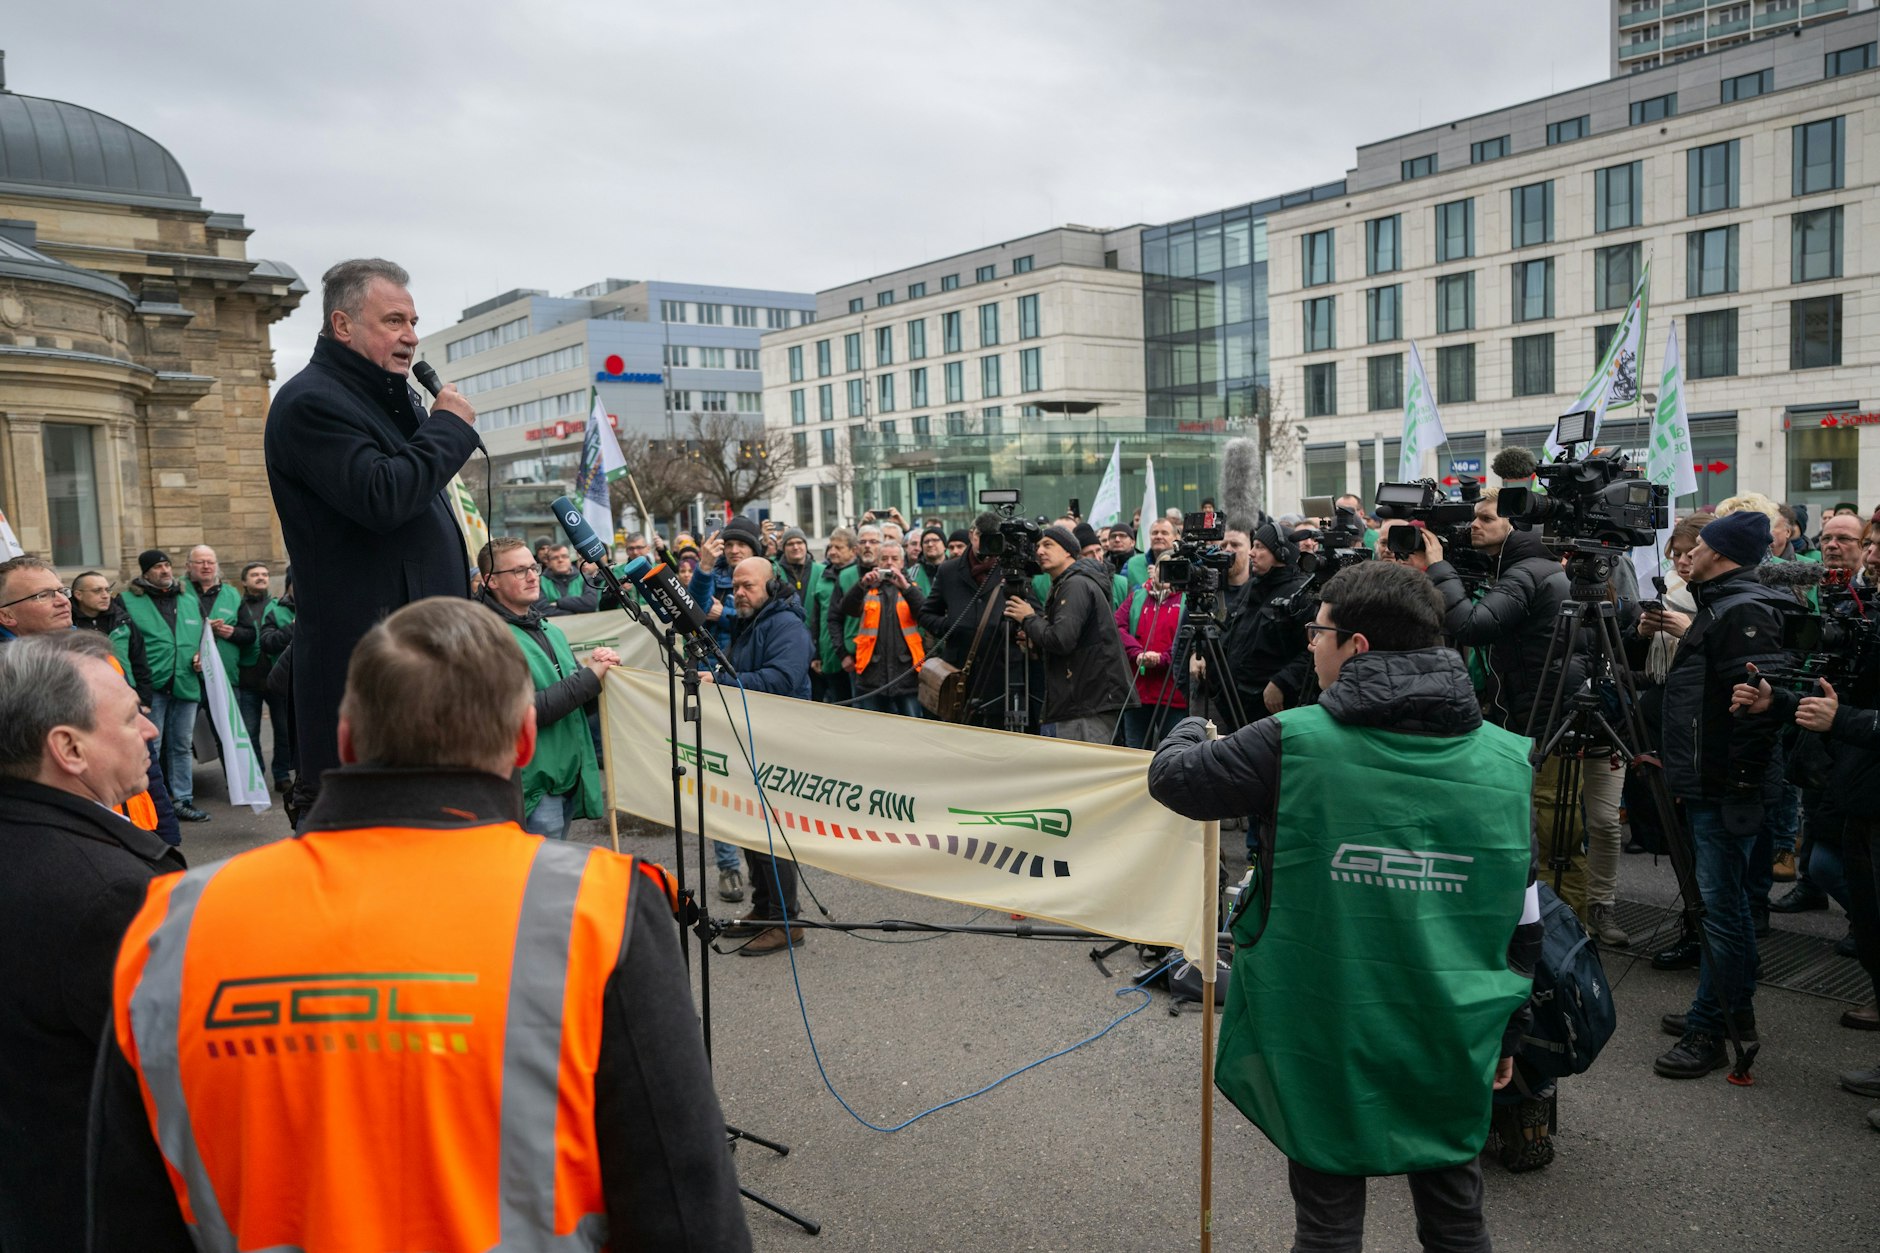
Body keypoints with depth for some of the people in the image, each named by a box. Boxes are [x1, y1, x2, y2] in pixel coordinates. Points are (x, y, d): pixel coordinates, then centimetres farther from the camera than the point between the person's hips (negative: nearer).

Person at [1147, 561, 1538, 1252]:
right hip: (1455, 1043, 3)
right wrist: (1507, 1034, 15)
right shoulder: (1506, 760, -4)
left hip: (1328, 1043, -3)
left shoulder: (1294, 742, -16)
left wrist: (1188, 729, 21)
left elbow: (1170, 776, -2)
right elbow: (1523, 923, 2)